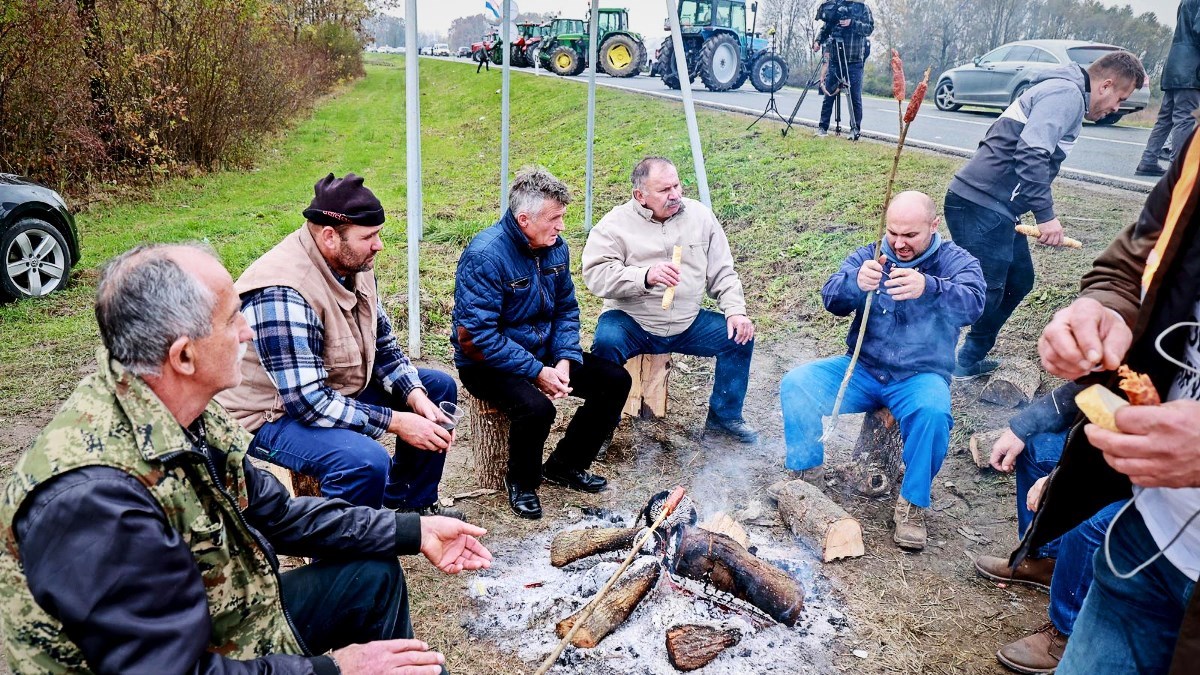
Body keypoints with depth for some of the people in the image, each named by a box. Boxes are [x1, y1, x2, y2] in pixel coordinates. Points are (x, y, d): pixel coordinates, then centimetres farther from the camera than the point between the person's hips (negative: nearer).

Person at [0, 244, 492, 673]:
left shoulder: (186, 415, -8)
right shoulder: (94, 497, -35)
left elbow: (273, 513, 4)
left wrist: (413, 532, 3)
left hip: (231, 623, 8)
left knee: (372, 574, 12)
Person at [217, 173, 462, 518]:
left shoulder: (354, 265, -3)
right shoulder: (283, 293, -31)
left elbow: (384, 345, 6)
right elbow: (308, 402, -32)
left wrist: (416, 396, -12)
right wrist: (396, 421, -28)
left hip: (339, 390, 10)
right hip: (275, 415, -9)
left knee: (439, 386, 11)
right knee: (367, 461, -36)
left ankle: (413, 504, 23)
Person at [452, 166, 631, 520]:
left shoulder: (556, 246, -1)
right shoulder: (485, 256, -24)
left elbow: (566, 308, 7)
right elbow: (475, 338, -27)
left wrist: (566, 359, -10)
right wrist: (536, 372, -26)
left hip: (543, 352, 8)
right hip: (488, 364, -8)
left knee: (616, 381, -1)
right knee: (536, 407, -35)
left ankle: (564, 464, 15)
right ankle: (521, 482, -2)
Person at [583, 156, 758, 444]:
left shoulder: (699, 215, 6)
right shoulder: (615, 224, -6)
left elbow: (722, 273, 10)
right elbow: (595, 274, -19)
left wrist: (735, 311, -5)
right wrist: (645, 276, -33)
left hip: (688, 323, 4)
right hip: (631, 323, -4)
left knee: (740, 337, -10)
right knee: (606, 342, -33)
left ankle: (724, 415, 13)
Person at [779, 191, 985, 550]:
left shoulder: (956, 262, -3)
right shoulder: (869, 257, 3)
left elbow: (972, 302, -24)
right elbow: (832, 298, -11)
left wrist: (928, 288, -46)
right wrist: (856, 282, -36)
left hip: (919, 377, -2)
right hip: (861, 370, 3)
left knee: (933, 412, -35)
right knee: (795, 383, -19)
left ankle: (912, 503, -12)